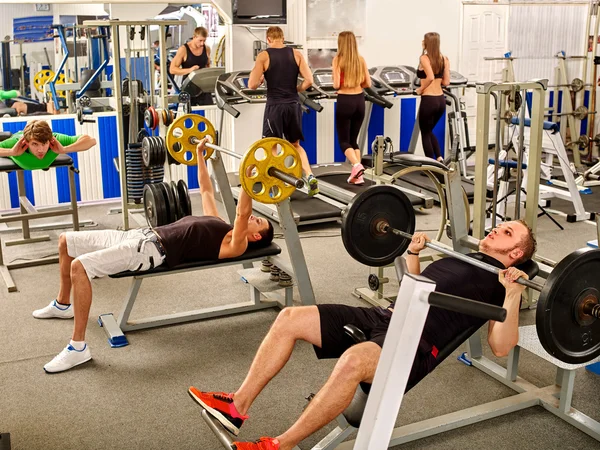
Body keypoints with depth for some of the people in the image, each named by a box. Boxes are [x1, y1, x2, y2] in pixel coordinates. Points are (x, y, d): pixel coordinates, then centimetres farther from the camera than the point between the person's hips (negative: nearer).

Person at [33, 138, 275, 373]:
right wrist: (200, 154, 38)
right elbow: (206, 191, 34)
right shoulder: (219, 226, 22)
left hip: (152, 250, -10)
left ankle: (78, 348, -20)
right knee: (65, 241, 16)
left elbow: (242, 213, -22)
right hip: (142, 235, 10)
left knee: (79, 267, -30)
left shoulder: (234, 245, -3)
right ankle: (63, 305, 35)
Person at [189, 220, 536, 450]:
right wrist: (413, 252, 29)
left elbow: (500, 347, -6)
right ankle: (237, 407, -4)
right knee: (291, 318, -7)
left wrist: (513, 295, -16)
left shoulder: (501, 284, 7)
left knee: (353, 361, -41)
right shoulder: (461, 257, 29)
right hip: (383, 316, 9)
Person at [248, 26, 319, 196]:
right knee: (296, 145, 20)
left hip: (275, 106, -4)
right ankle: (310, 177, 4)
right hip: (293, 105, 4)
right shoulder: (296, 54, 3)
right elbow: (309, 80, -3)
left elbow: (252, 85, -10)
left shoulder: (264, 56, -6)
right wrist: (296, 90, 14)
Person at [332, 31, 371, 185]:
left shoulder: (338, 59, -8)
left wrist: (340, 85, 8)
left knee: (344, 141, 6)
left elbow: (336, 85, -14)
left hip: (345, 101, -4)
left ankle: (356, 166, -19)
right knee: (353, 139, 16)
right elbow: (368, 84, 3)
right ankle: (357, 175, 9)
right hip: (359, 101, 4)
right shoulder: (361, 59, 3)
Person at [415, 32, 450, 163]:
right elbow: (446, 82, 5)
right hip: (441, 100, 7)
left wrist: (421, 89, -11)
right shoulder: (444, 59, 7)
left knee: (425, 133, 10)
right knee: (429, 131, 24)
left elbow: (430, 77, -26)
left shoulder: (424, 58, -11)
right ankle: (439, 158, 11)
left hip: (429, 100, -6)